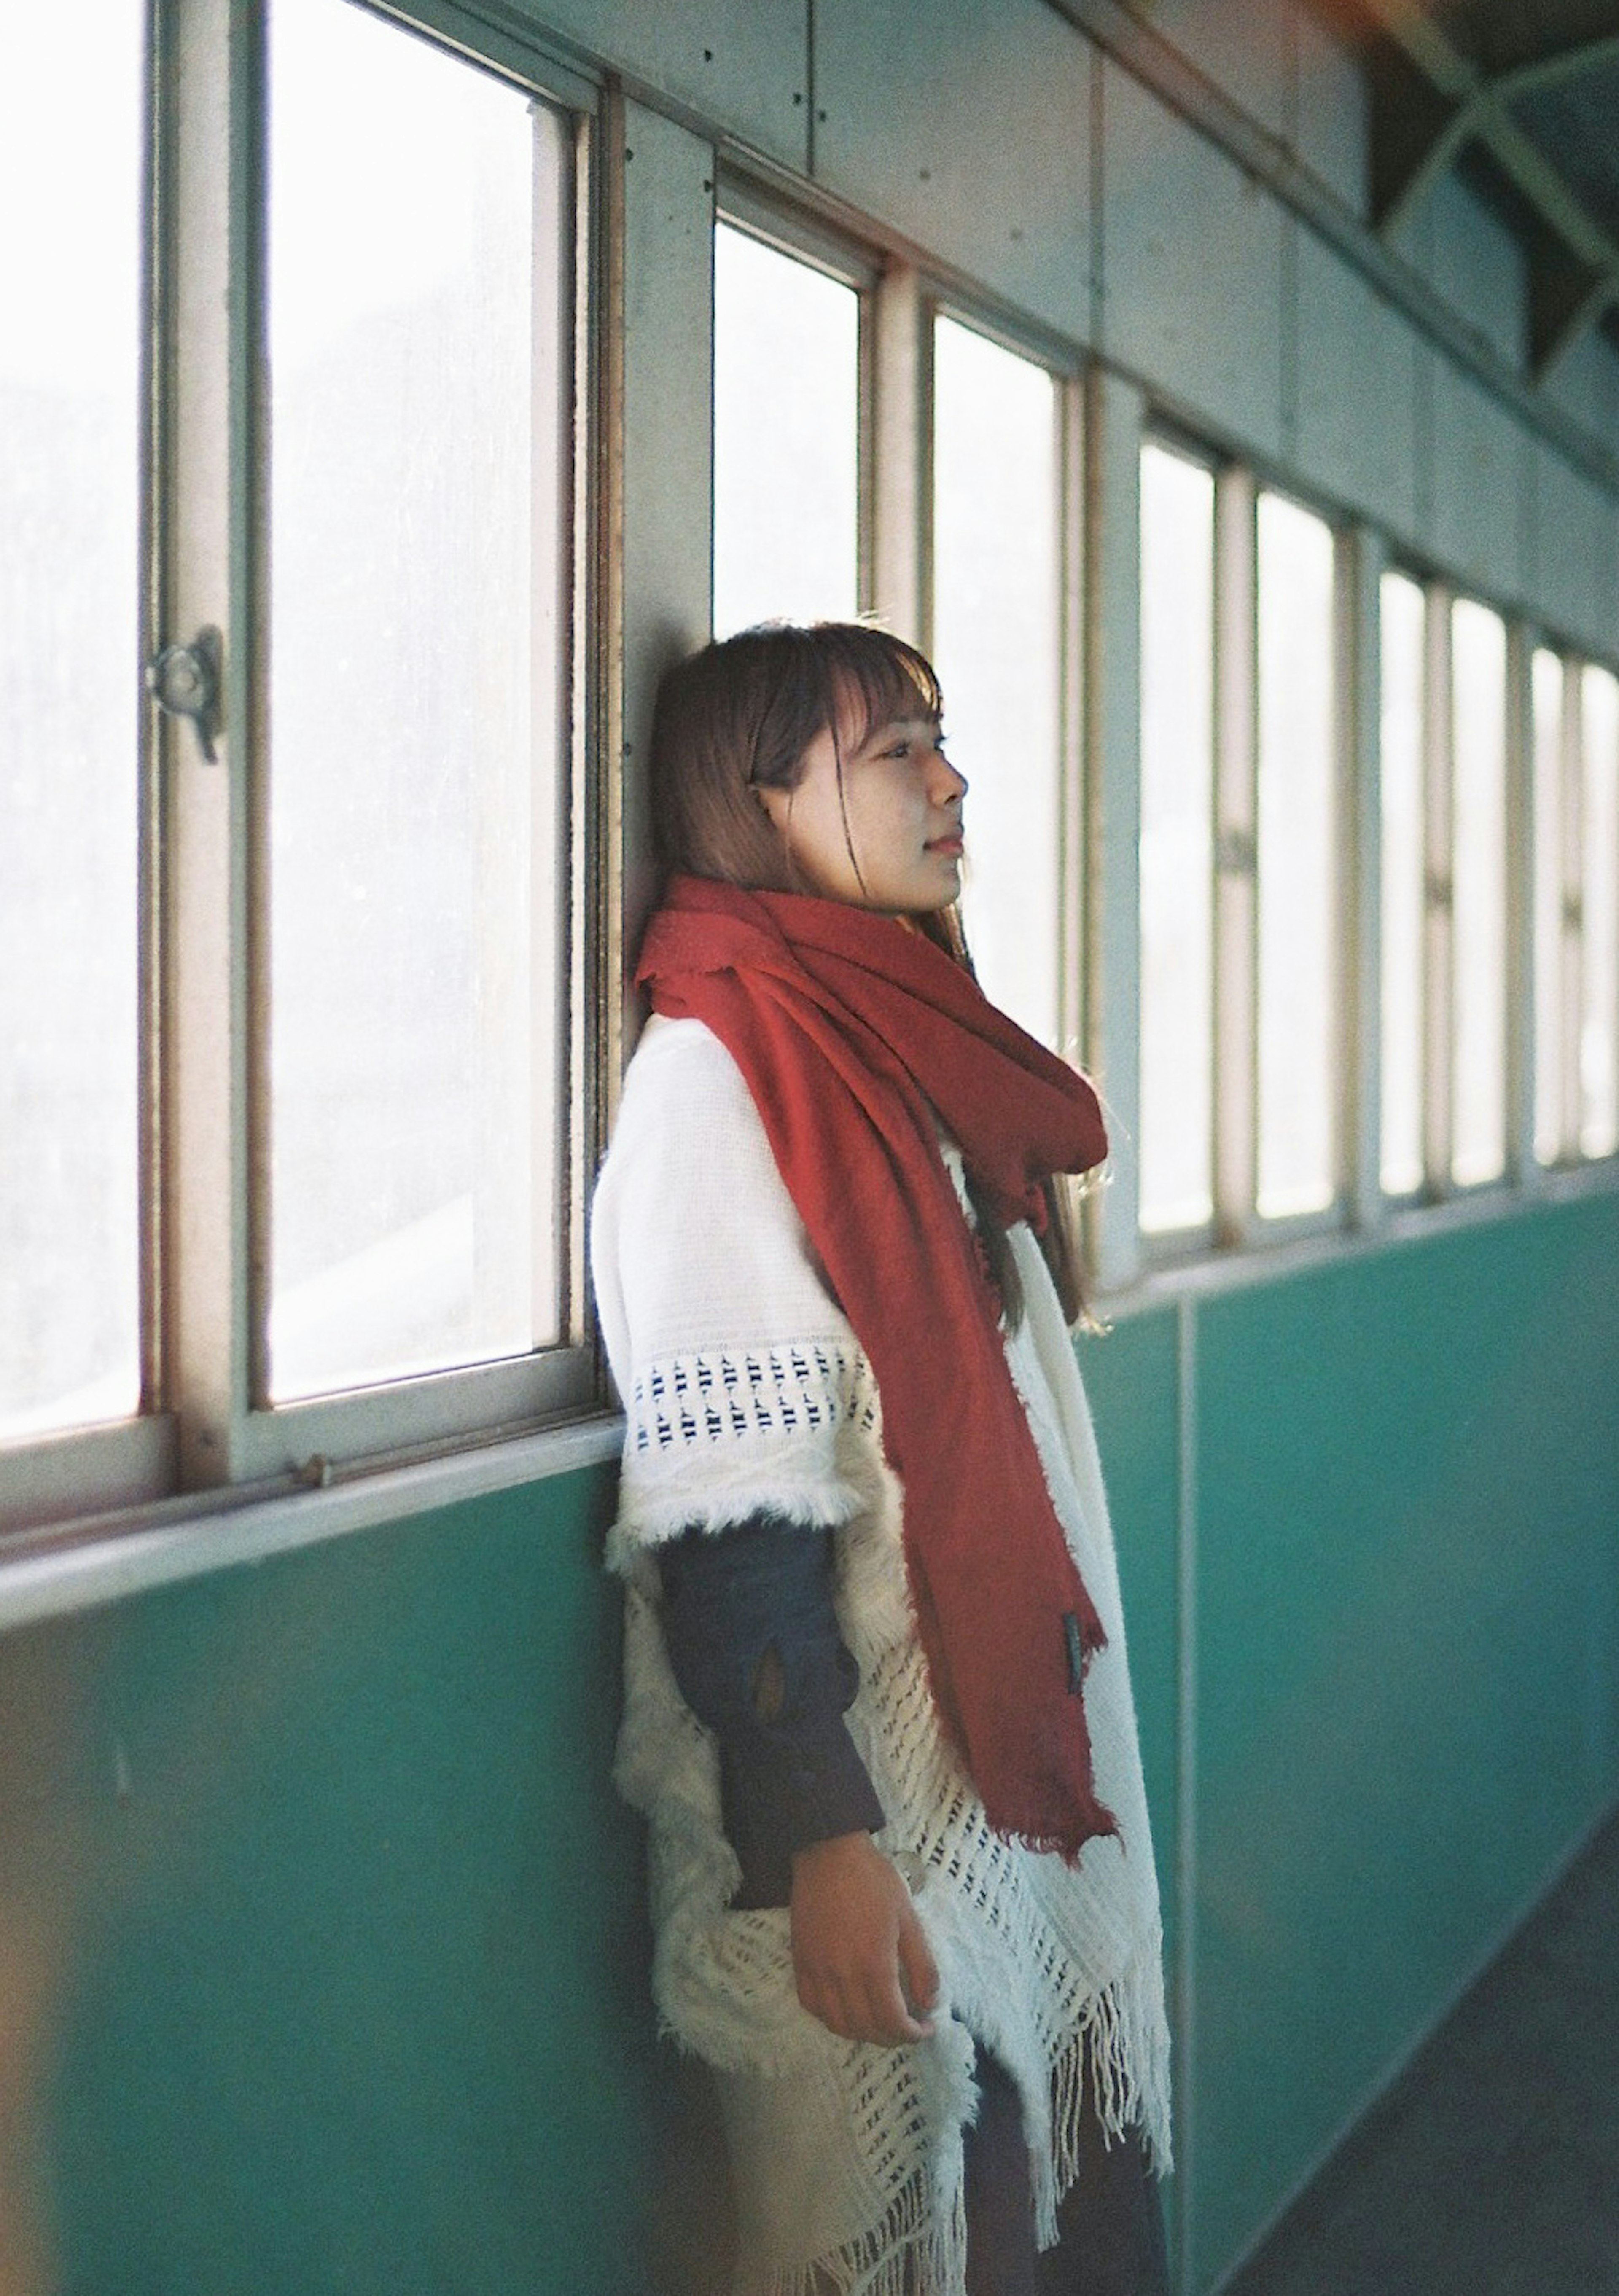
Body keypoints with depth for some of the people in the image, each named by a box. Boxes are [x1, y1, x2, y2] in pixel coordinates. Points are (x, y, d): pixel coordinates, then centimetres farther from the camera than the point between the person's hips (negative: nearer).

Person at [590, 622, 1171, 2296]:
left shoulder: (920, 1047, 13)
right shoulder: (712, 1065, -13)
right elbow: (722, 1514, -19)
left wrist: (1078, 1764, 17)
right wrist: (822, 1845, -22)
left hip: (1035, 1767, 8)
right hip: (878, 1838, -8)